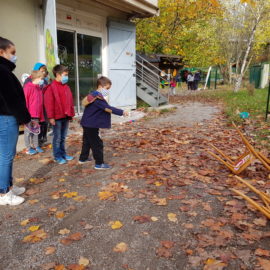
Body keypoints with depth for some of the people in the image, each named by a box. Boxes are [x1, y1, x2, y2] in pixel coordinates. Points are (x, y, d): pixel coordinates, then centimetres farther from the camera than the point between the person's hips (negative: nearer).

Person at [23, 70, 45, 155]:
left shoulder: (39, 88, 12)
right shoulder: (28, 87, -11)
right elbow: (24, 100, -13)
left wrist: (40, 113, 12)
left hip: (37, 114, 7)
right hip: (29, 114, -7)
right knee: (28, 131, 2)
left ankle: (36, 146, 23)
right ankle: (28, 148, 10)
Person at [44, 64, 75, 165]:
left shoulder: (66, 87, 12)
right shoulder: (51, 87, -10)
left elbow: (70, 101, 16)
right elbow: (49, 103, -14)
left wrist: (71, 113, 14)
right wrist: (51, 117, -17)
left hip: (66, 116, 7)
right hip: (57, 117, -7)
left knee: (63, 137, 15)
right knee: (57, 138, 2)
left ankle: (63, 154, 26)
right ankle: (57, 156, 12)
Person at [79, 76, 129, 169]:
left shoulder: (93, 95, 10)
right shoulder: (98, 98, -22)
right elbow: (108, 108, -27)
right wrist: (121, 112, -27)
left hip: (87, 124, 11)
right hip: (91, 125, -11)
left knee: (87, 141, 23)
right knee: (97, 144, -4)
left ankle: (83, 158, 37)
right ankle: (99, 164, 3)